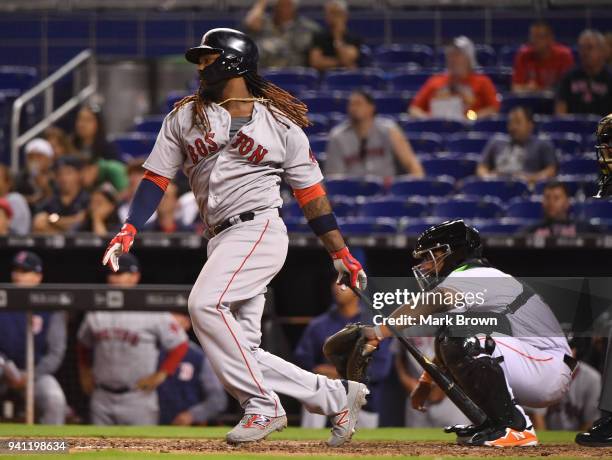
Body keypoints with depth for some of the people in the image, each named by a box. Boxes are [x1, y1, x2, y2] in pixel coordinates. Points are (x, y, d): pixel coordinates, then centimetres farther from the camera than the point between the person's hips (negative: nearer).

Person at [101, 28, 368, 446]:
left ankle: (263, 406, -23)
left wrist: (341, 253, 4)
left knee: (205, 304, -28)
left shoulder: (281, 124, 5)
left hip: (260, 228, -6)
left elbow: (311, 193, 7)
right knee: (242, 355, -3)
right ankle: (338, 396, 9)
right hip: (221, 241, 6)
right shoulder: (185, 117, 15)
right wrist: (129, 230, -5)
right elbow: (157, 177, 9)